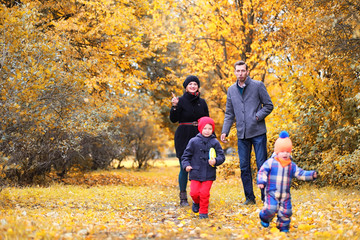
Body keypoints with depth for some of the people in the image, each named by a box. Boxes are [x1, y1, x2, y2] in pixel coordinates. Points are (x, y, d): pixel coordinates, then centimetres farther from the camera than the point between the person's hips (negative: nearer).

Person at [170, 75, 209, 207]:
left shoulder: (202, 102, 10)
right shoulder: (181, 101, -1)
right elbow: (173, 119, -9)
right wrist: (174, 107, -24)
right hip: (184, 137, -3)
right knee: (184, 168, 0)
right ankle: (183, 198, 8)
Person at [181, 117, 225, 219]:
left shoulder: (215, 142, 3)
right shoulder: (194, 141, 3)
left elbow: (221, 156, 3)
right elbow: (186, 155, 8)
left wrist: (215, 161, -17)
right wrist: (186, 165, -7)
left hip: (209, 174, 0)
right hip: (195, 173, 1)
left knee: (204, 193, -8)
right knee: (194, 192, -5)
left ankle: (203, 212, 12)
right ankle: (196, 202, 31)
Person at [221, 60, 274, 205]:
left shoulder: (258, 86, 0)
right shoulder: (231, 90, 12)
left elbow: (269, 106, 2)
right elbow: (229, 114, 15)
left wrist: (257, 117, -13)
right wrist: (224, 131, 4)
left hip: (258, 132, -4)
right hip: (242, 135, 4)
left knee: (262, 165, -2)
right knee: (244, 167, 5)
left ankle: (266, 197, 7)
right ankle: (249, 197, 15)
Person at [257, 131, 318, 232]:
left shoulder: (292, 166, 7)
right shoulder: (271, 162, -6)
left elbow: (300, 173, 6)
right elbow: (262, 171, -9)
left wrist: (311, 175, -8)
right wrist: (261, 182, -24)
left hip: (285, 194, 4)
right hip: (272, 193, -4)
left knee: (286, 211, 4)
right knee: (271, 208, -15)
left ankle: (283, 226, 25)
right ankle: (264, 218, 16)